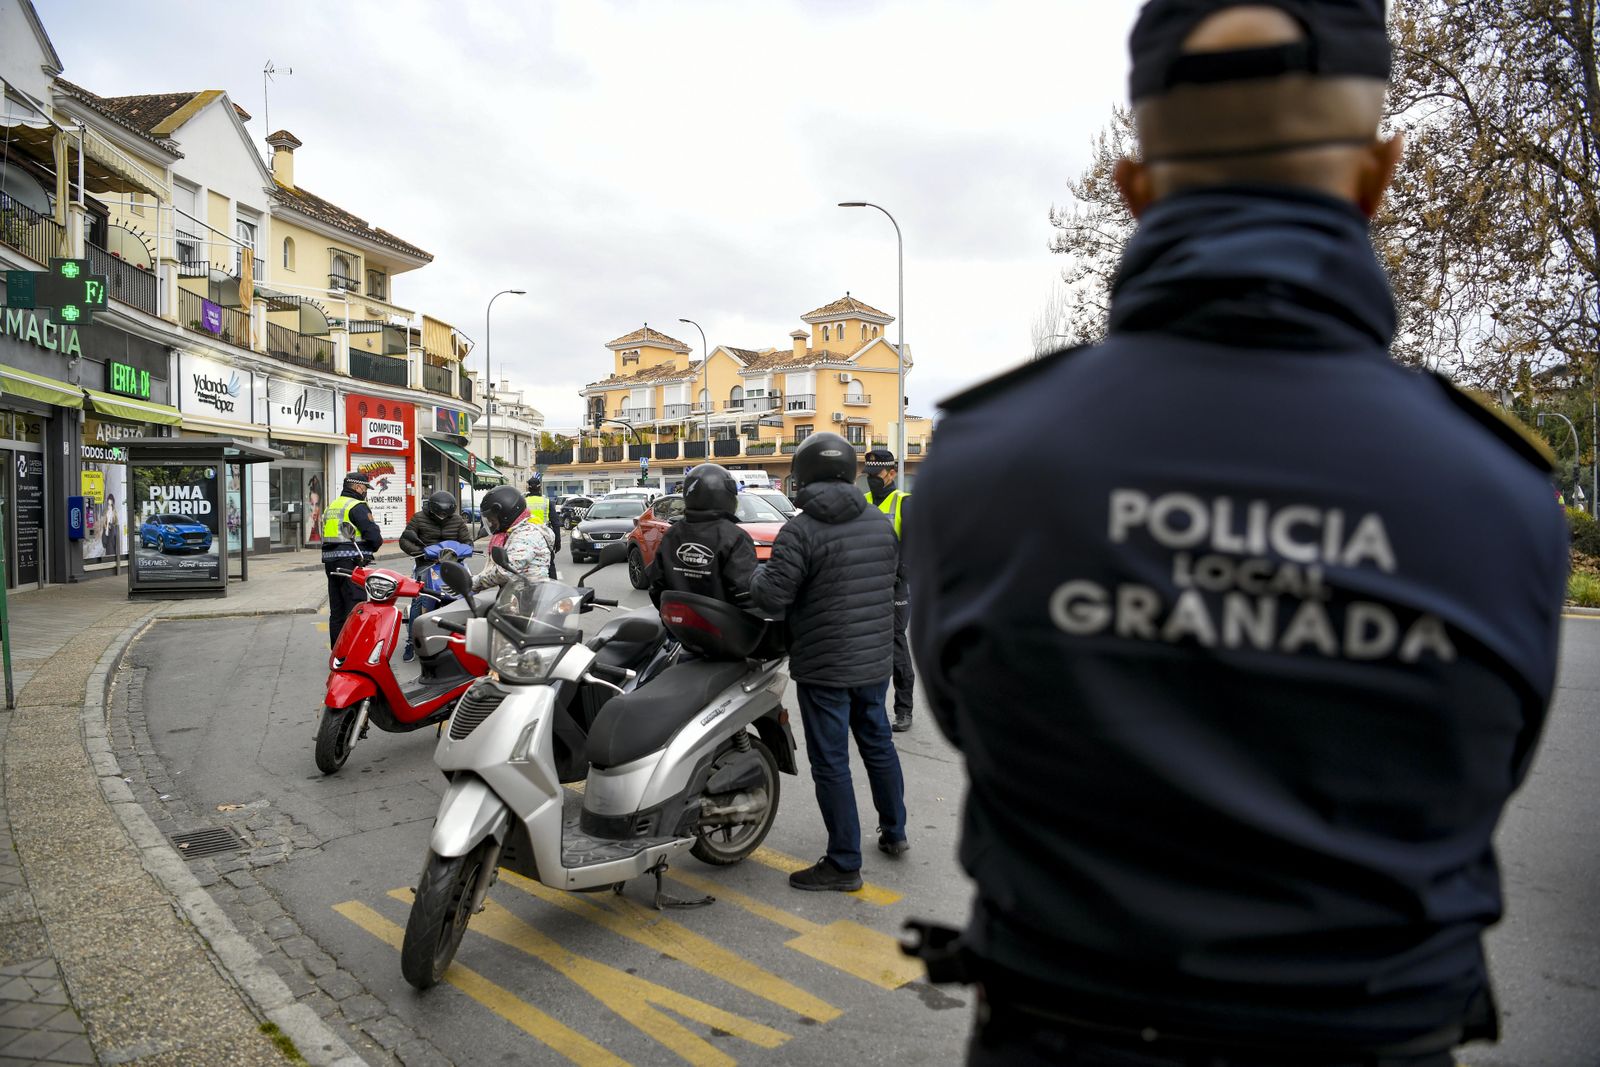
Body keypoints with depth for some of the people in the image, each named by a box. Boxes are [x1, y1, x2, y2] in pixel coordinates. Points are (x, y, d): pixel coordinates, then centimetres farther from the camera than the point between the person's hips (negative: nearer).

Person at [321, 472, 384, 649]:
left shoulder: (331, 506, 19)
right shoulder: (357, 507, -9)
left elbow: (328, 535, 20)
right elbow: (373, 534, -17)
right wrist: (371, 549, 4)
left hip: (330, 561, 9)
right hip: (351, 563, -9)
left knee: (337, 611, 13)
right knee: (356, 608, -8)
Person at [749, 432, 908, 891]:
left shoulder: (800, 530, -18)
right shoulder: (880, 523, 3)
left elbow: (771, 597, -20)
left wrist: (758, 573, 0)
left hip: (824, 667, -7)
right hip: (875, 661, 7)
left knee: (831, 762, 3)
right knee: (878, 744, 23)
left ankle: (844, 863, 11)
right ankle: (894, 831, 38)